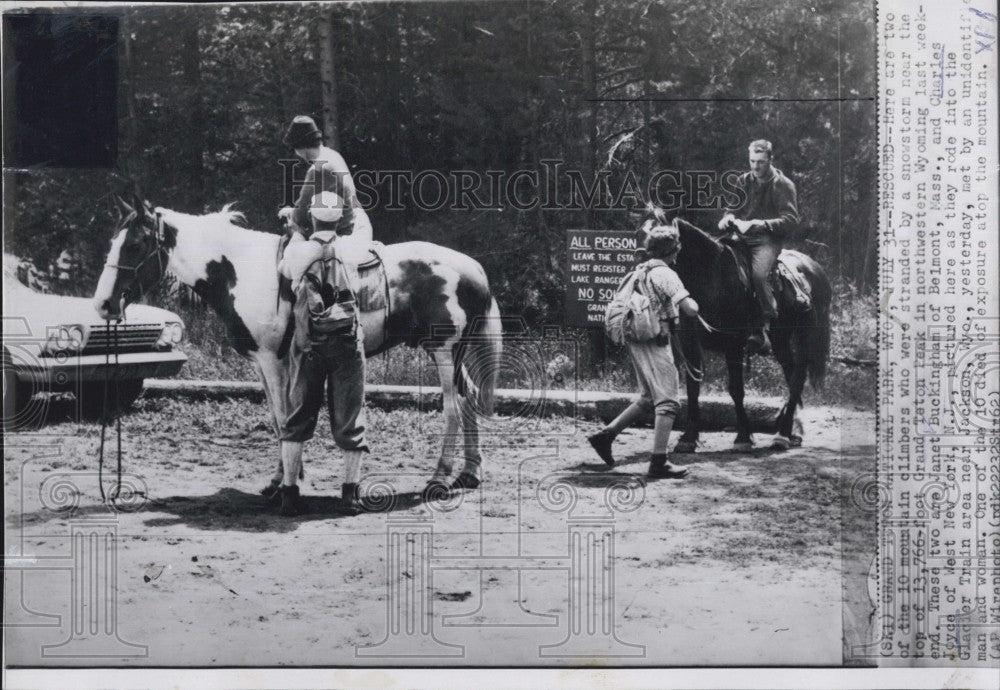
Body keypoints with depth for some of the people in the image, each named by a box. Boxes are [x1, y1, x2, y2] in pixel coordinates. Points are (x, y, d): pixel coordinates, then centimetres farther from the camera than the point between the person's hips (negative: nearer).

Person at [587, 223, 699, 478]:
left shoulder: (638, 271, 12)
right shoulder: (665, 274, -13)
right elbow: (691, 309, -21)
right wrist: (691, 302, 0)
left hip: (635, 340, 9)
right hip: (655, 342, -9)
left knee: (648, 399, 19)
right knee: (668, 401, -4)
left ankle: (605, 435, 16)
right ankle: (659, 461, -6)